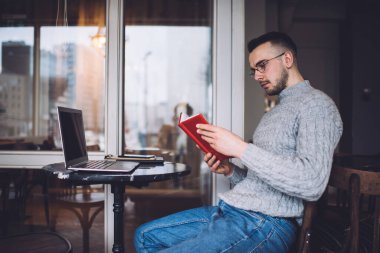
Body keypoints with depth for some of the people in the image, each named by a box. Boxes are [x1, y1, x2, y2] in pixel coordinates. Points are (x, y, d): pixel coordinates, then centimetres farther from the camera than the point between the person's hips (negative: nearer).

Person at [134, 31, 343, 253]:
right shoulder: (274, 113, 22)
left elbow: (311, 184, -22)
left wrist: (241, 149, -21)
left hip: (268, 224, -9)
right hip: (229, 210, 9)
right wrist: (231, 170, 2)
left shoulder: (316, 104, -8)